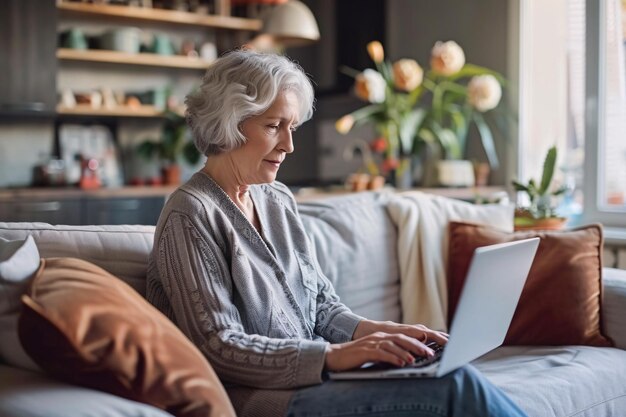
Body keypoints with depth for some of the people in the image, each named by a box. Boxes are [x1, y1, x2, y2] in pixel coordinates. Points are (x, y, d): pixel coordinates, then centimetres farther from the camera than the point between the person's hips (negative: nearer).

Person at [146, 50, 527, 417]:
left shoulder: (278, 200, 14)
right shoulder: (192, 214, -10)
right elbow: (219, 347, -16)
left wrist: (376, 331, -5)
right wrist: (334, 355, -23)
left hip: (310, 377, 7)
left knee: (459, 379, -18)